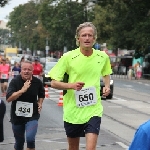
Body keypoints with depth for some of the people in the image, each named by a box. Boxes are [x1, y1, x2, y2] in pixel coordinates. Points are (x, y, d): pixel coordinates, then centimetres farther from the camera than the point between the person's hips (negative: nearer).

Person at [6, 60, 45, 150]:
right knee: (19, 141, 14)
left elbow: (41, 94, 19)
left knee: (30, 138, -22)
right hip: (17, 116, 0)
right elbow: (8, 99, -22)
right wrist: (22, 90, -29)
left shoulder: (37, 82, -3)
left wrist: (40, 104, 0)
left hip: (32, 115, 0)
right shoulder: (15, 81, -11)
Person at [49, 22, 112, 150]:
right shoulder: (68, 57, -8)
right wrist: (71, 85, -23)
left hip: (93, 110, 0)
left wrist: (107, 86, 4)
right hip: (72, 111, 0)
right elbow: (54, 83, -6)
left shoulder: (103, 57, 1)